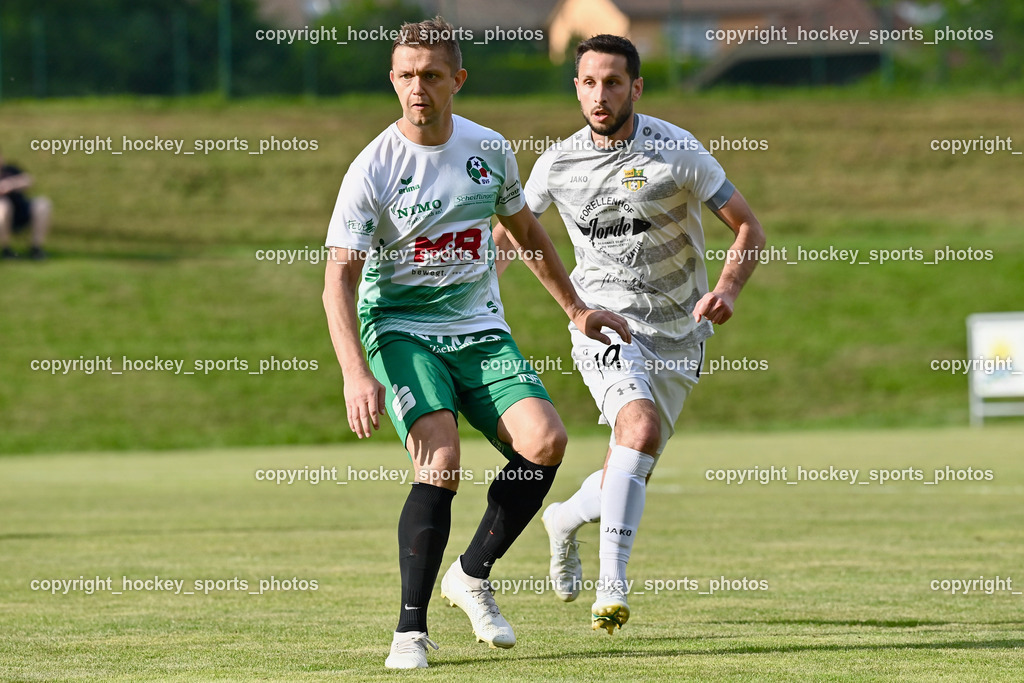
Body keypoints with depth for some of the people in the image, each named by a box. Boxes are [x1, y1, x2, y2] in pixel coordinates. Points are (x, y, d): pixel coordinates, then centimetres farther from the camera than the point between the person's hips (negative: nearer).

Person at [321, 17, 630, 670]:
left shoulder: (490, 149, 2)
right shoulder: (373, 169, -12)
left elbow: (527, 231, 21)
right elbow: (340, 277, -13)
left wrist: (575, 308, 23)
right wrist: (356, 373, -26)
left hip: (480, 329, 4)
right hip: (400, 328, -4)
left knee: (545, 440, -18)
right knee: (441, 460, -26)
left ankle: (473, 574, 3)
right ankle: (411, 628, -16)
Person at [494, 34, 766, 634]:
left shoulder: (676, 152, -10)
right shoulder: (558, 163, -2)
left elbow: (749, 229, -6)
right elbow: (512, 227, 17)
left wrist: (727, 289, -23)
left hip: (677, 332, 1)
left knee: (627, 478, 5)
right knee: (642, 429, -28)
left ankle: (567, 518, 40)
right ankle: (612, 584, -27)